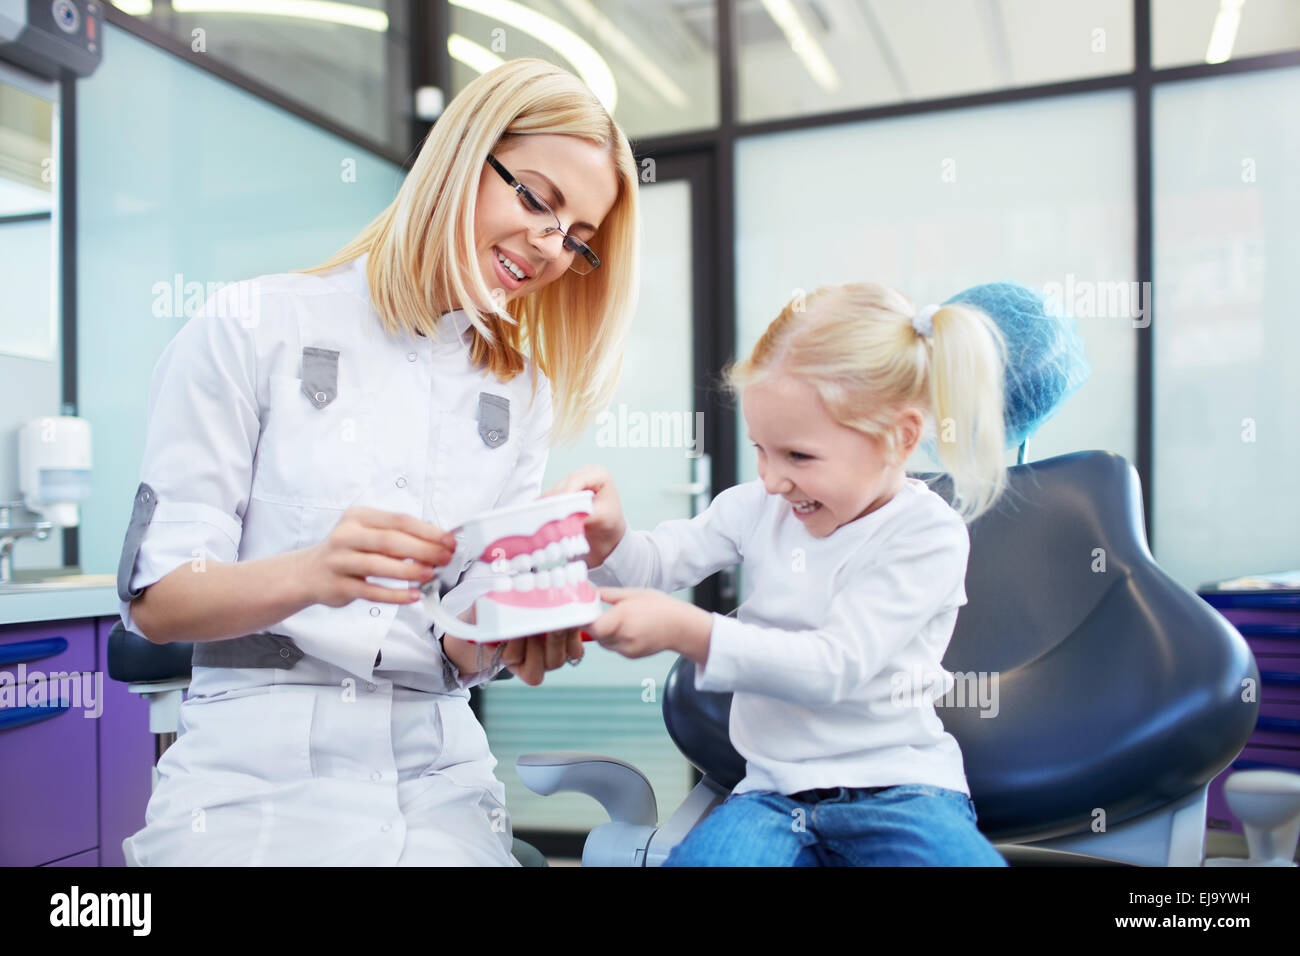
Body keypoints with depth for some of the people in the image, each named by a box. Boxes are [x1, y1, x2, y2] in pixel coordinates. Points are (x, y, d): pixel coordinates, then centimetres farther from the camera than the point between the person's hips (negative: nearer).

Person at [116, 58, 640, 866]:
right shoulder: (255, 327, -3)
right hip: (258, 772, -3)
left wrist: (517, 634, -17)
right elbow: (155, 600, -6)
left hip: (434, 777, 4)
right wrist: (312, 573, -25)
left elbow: (463, 648, 6)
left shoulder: (522, 395, 9)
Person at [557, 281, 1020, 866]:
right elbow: (660, 562, 9)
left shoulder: (929, 536, -10)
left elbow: (834, 666, -20)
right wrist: (608, 541, -16)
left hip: (899, 788, -3)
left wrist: (687, 632, -29)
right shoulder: (760, 505, 6)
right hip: (774, 789, 3)